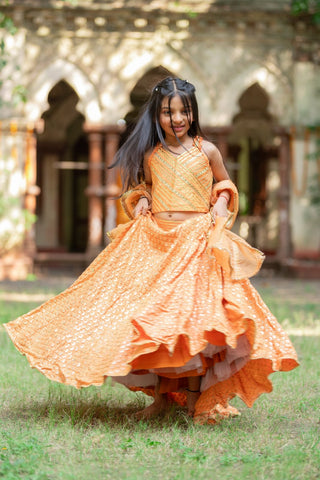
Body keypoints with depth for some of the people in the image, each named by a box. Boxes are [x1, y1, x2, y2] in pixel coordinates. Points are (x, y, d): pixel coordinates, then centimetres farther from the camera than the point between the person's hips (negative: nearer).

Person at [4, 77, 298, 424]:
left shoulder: (206, 151, 5)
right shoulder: (149, 155, 8)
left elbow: (225, 185, 20)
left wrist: (221, 207, 1)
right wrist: (139, 200, 4)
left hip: (198, 244, -2)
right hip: (156, 244, 2)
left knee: (195, 318, -8)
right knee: (154, 319, -2)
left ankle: (195, 398, 3)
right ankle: (161, 395, 10)